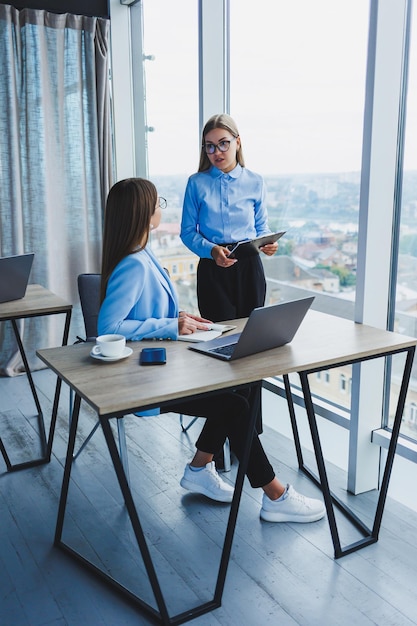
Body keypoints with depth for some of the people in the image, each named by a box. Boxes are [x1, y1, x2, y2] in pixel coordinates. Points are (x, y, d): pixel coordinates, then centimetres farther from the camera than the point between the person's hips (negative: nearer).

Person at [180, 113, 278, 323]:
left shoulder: (255, 182, 6)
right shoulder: (197, 183, 0)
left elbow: (261, 226, 10)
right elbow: (188, 232, -2)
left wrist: (268, 242, -12)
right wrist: (212, 250, -19)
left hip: (249, 266, 2)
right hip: (212, 268, -2)